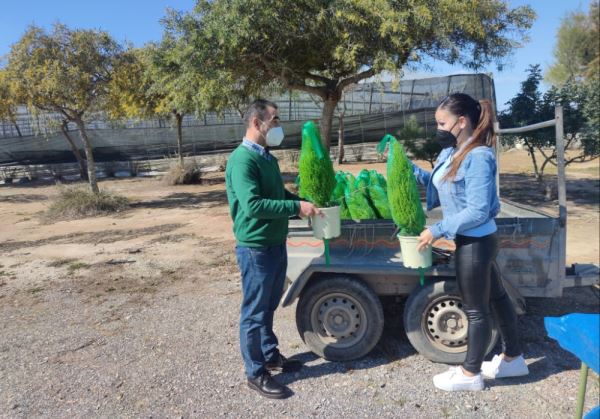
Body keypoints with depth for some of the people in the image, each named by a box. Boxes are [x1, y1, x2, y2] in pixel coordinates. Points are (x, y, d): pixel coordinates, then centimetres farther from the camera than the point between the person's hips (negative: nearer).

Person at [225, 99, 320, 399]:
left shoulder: (268, 158, 12)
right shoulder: (242, 159, -18)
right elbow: (253, 205, -28)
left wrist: (305, 203, 6)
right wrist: (297, 207, -25)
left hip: (276, 244, 9)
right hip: (256, 249, -9)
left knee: (269, 307, 22)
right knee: (254, 312, 5)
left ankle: (270, 355, 39)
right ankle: (256, 374, 20)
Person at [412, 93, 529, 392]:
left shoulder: (478, 157, -23)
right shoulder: (451, 152, 5)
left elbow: (477, 211, -25)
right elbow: (437, 184, 12)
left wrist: (437, 230, -22)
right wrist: (407, 167, 1)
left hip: (475, 243, -10)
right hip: (473, 241, 10)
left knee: (475, 309, 6)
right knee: (496, 297, 21)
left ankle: (470, 373, 24)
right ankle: (513, 359, 40)